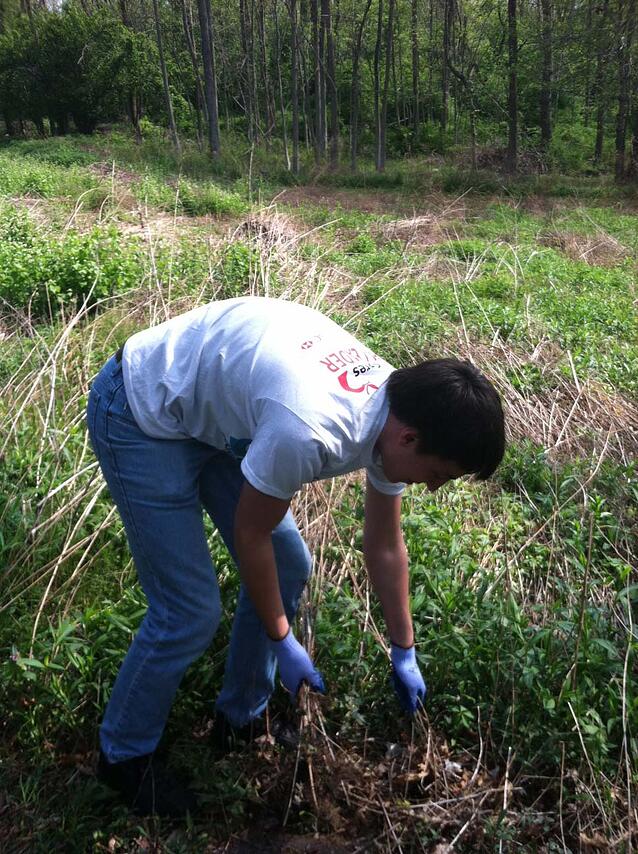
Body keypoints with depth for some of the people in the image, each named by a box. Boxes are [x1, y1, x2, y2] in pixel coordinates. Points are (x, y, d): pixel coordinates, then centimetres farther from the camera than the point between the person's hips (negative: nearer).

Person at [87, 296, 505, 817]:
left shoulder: (398, 410, -10)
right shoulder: (310, 432, -38)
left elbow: (385, 545, 4)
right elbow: (250, 534, -20)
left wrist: (405, 653, 14)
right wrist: (283, 640, -5)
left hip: (210, 406, 8)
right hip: (140, 417, -8)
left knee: (289, 566, 7)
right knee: (192, 612, -7)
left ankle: (244, 714, 31)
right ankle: (123, 755, 21)